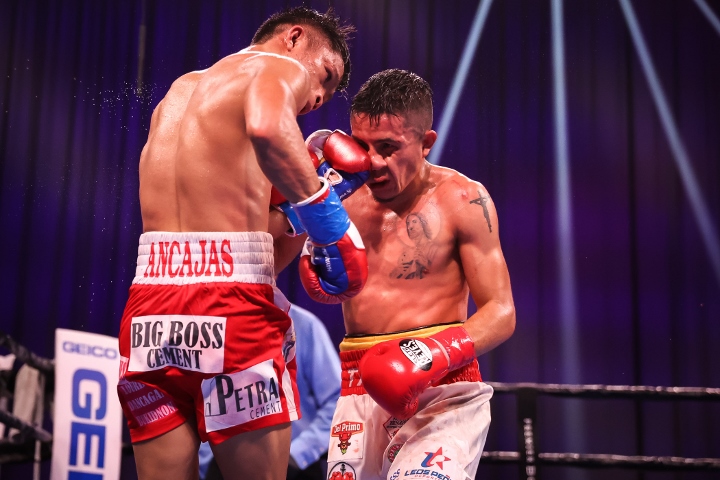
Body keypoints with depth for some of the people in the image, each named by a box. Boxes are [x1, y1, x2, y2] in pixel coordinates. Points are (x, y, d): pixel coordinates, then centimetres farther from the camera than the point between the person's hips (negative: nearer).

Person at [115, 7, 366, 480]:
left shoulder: (180, 91, 26)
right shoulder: (281, 66, 3)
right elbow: (267, 125, -22)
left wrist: (307, 178, 26)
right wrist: (331, 222, -16)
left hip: (148, 311, 7)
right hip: (229, 308, -6)